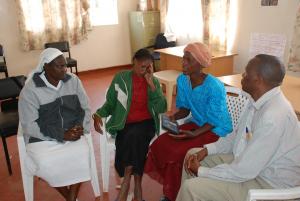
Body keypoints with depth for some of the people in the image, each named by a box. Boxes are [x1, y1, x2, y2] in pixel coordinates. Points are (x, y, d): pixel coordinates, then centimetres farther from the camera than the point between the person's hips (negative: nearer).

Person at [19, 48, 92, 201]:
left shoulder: (73, 80, 0)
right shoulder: (30, 89, -11)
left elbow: (85, 108, 7)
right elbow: (29, 125, -12)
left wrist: (81, 127, -14)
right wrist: (62, 135, -19)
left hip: (71, 132, 2)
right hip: (42, 137, -2)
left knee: (82, 154, -27)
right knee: (46, 164, -29)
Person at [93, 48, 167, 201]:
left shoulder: (154, 81, 7)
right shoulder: (120, 78, 4)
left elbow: (162, 108, -5)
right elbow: (110, 103, 9)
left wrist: (151, 84, -10)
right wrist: (98, 114, -10)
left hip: (146, 123, 0)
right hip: (125, 125, 1)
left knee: (134, 135, -33)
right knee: (133, 141, -29)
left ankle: (127, 181, -19)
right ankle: (137, 184, -6)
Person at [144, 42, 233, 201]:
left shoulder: (214, 87, -26)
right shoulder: (182, 80, -5)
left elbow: (214, 121, -18)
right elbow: (184, 109, 4)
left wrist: (194, 134, -31)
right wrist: (173, 117, -16)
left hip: (217, 130, -6)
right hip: (197, 123, 7)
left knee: (177, 153, -23)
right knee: (160, 145, -13)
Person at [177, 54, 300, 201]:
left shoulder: (273, 117, -33)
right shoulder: (259, 99, -3)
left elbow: (243, 172, -28)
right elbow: (238, 135, 11)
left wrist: (201, 171, -15)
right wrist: (206, 150, -1)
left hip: (268, 184, -9)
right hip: (252, 161, 9)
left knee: (191, 188, -18)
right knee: (193, 154, 10)